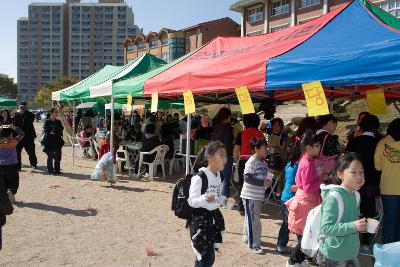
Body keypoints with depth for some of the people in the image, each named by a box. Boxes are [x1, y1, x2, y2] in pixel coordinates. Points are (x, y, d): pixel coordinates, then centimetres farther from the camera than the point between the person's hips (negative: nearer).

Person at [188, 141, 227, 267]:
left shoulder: (218, 176, 6)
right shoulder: (199, 177, -20)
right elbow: (191, 201, -19)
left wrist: (223, 200, 3)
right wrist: (204, 199, -36)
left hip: (214, 217, 8)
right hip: (200, 219, -8)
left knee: (207, 256, 15)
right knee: (207, 256, -4)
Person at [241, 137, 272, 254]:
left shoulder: (264, 163, 9)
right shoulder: (251, 162, -18)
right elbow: (247, 178, -24)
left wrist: (267, 182, 1)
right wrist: (263, 183, -24)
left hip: (259, 195, 9)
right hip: (250, 196, -8)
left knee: (252, 218, 20)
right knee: (253, 220, -4)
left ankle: (248, 237, 36)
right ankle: (254, 245, 4)